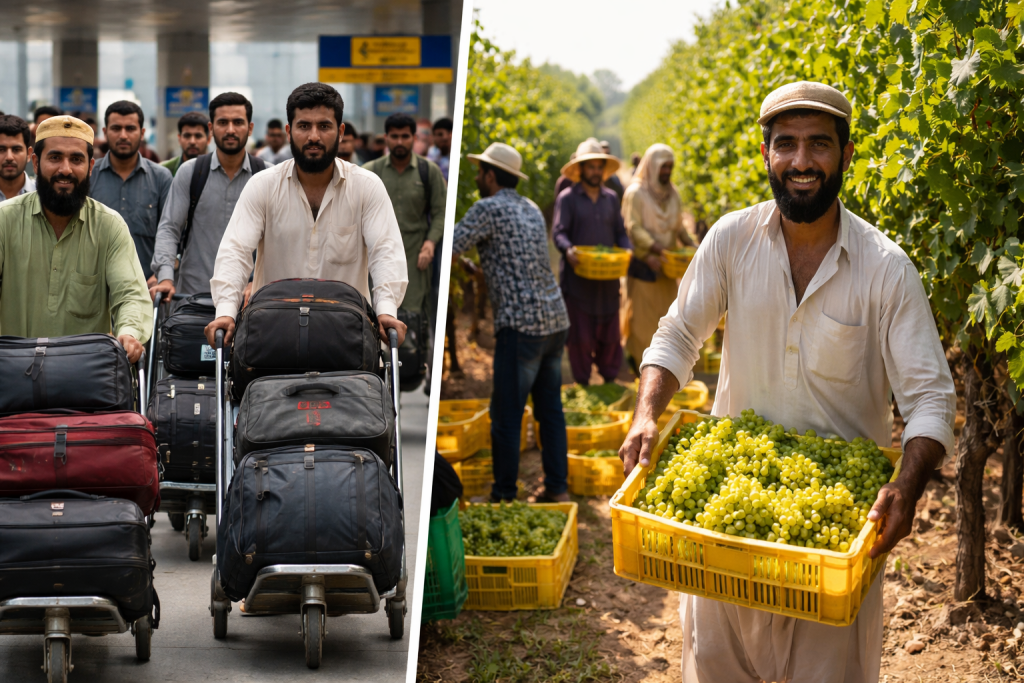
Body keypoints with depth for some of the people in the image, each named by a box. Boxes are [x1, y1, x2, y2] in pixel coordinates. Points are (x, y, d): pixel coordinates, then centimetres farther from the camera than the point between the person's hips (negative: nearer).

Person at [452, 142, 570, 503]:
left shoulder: (489, 208, -8)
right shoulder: (531, 209, 17)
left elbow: (448, 247, -9)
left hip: (522, 324, -8)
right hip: (556, 320, 8)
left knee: (506, 415, 0)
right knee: (550, 409, 13)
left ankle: (504, 495, 6)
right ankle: (557, 488, 15)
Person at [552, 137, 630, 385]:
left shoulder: (611, 198, 15)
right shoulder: (567, 198, 0)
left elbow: (620, 233, 15)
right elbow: (558, 232, -6)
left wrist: (626, 251, -6)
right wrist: (567, 249, -27)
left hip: (607, 279, 4)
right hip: (578, 279, -4)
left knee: (610, 333, 5)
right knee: (580, 335, -2)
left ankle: (610, 379, 17)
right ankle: (582, 383, 8)